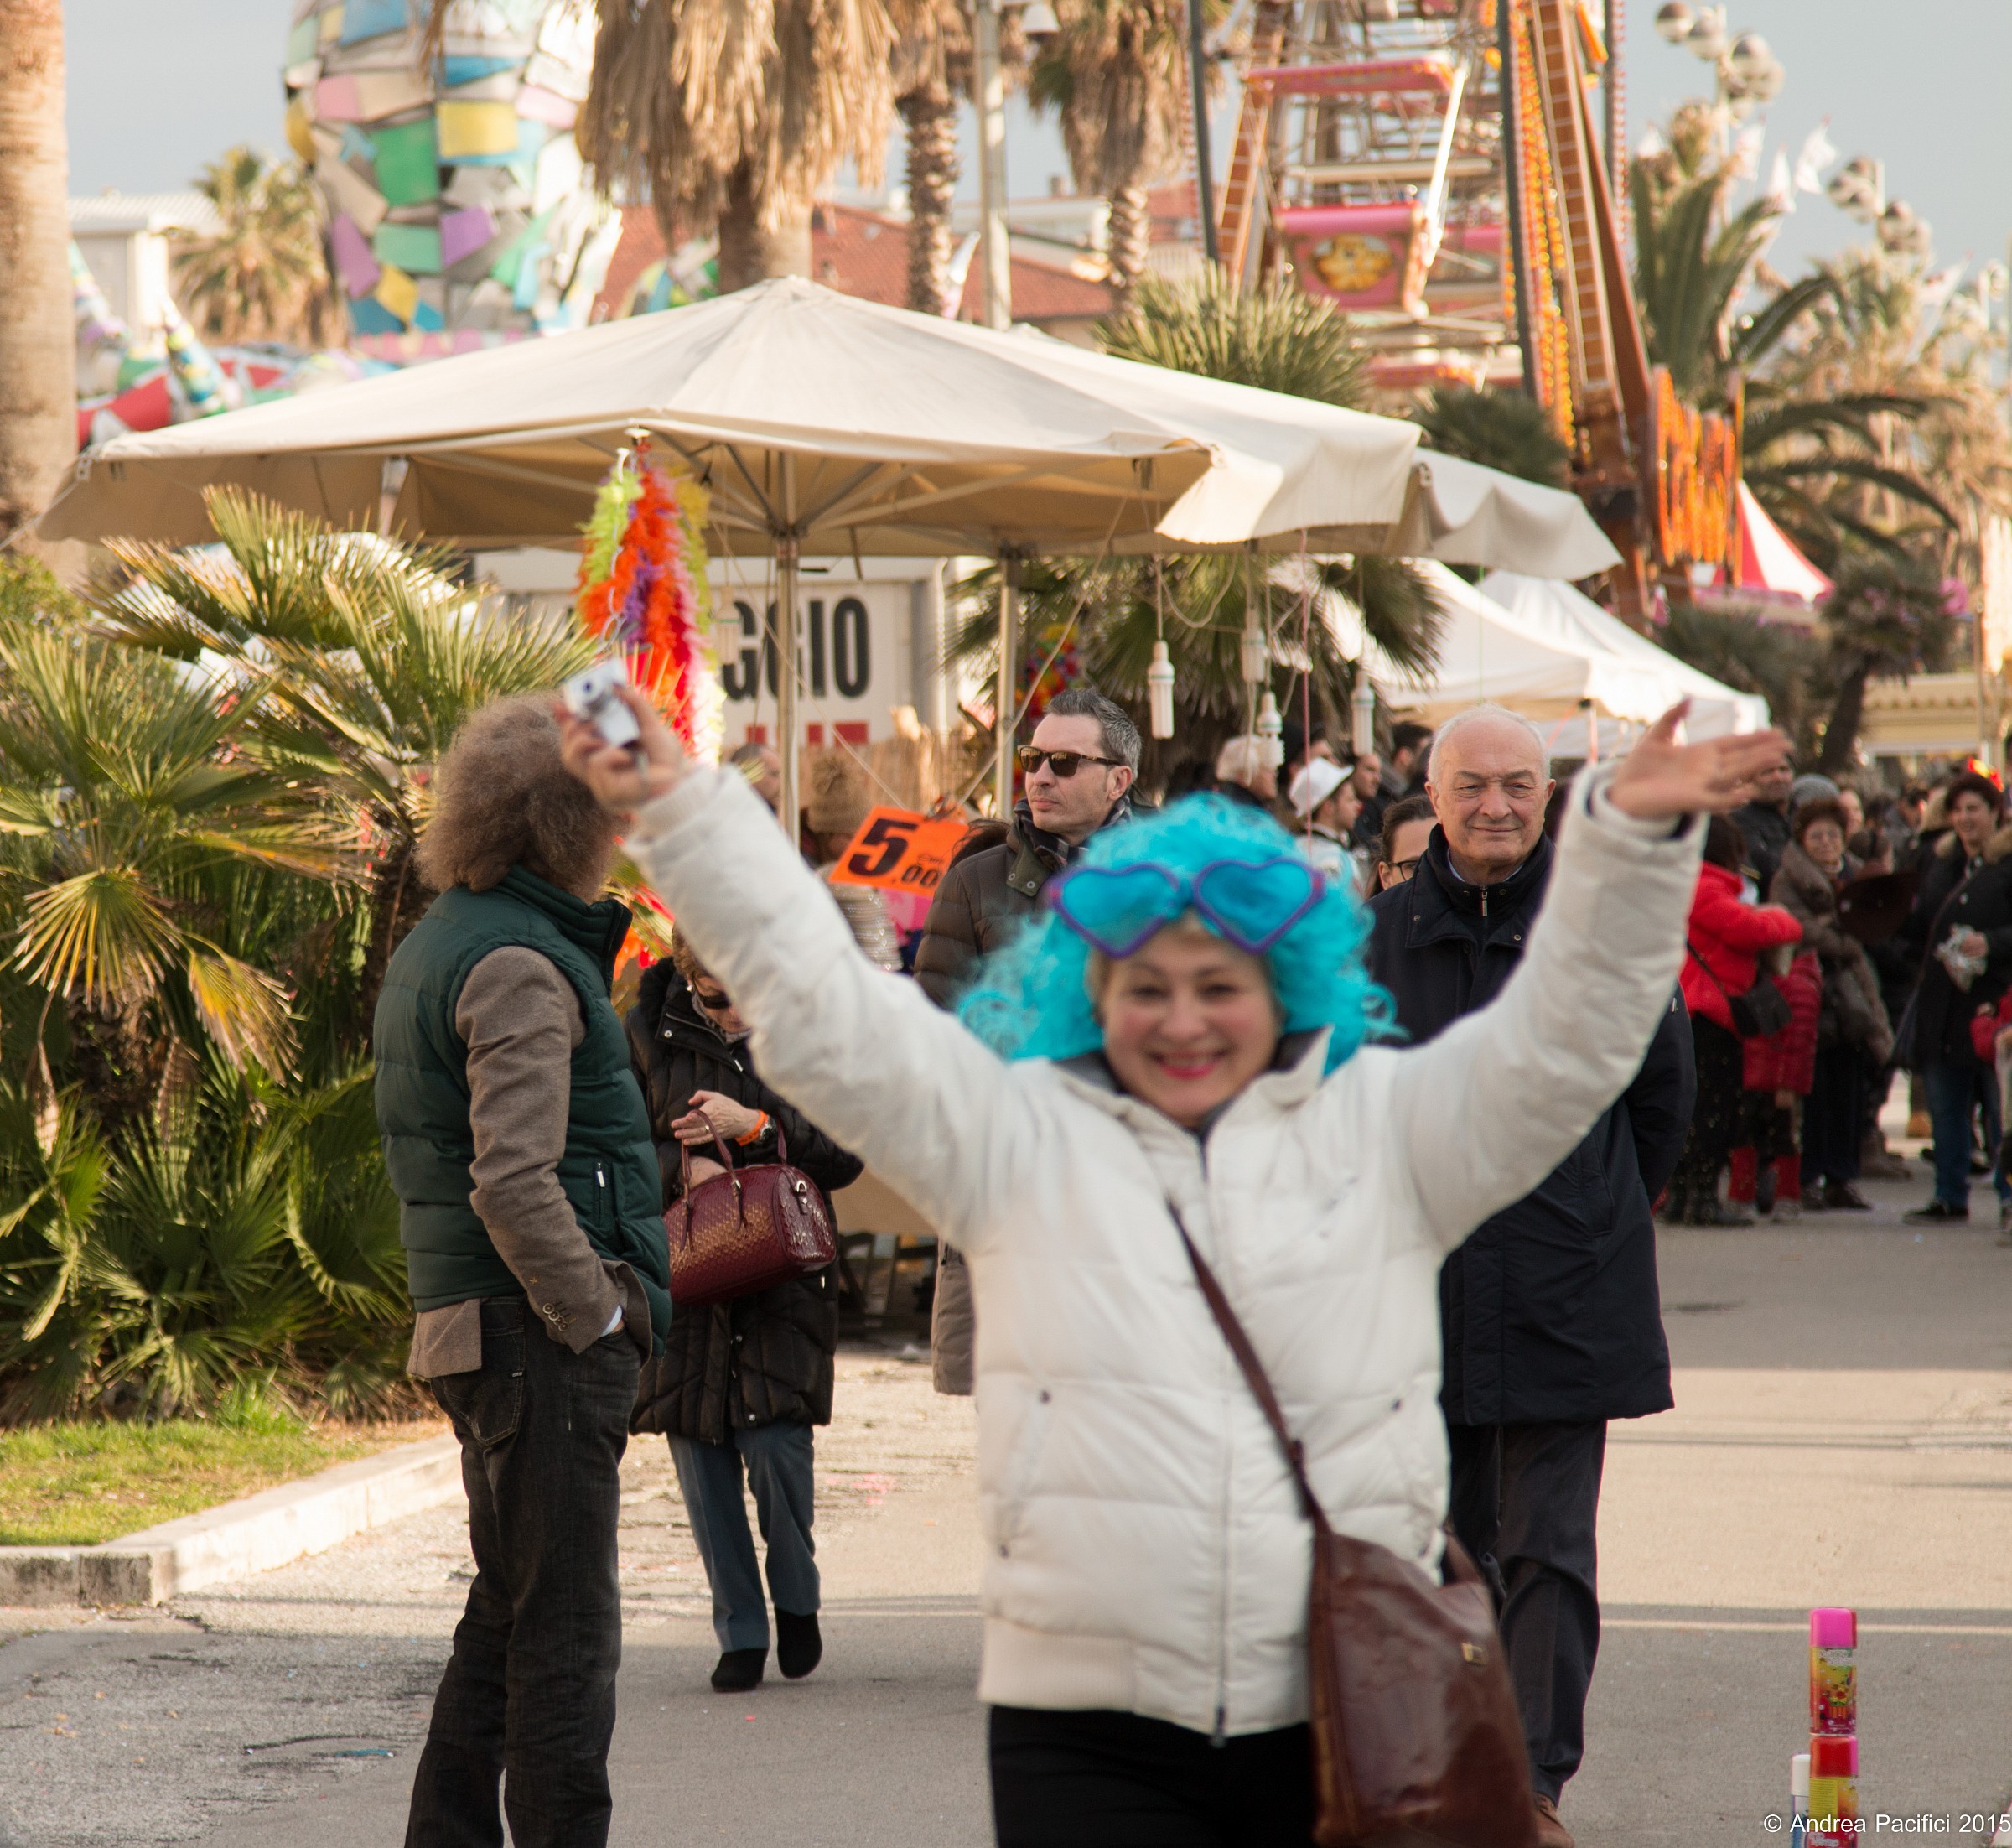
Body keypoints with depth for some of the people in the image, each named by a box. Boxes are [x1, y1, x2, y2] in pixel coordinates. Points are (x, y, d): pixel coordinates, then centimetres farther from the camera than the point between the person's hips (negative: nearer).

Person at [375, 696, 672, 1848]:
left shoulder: (435, 946, 16)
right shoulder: (519, 963, -16)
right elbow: (514, 1182, -25)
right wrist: (597, 1320, -17)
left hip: (478, 1333, 10)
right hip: (541, 1331, -10)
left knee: (507, 1616, 17)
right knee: (564, 1626, -5)